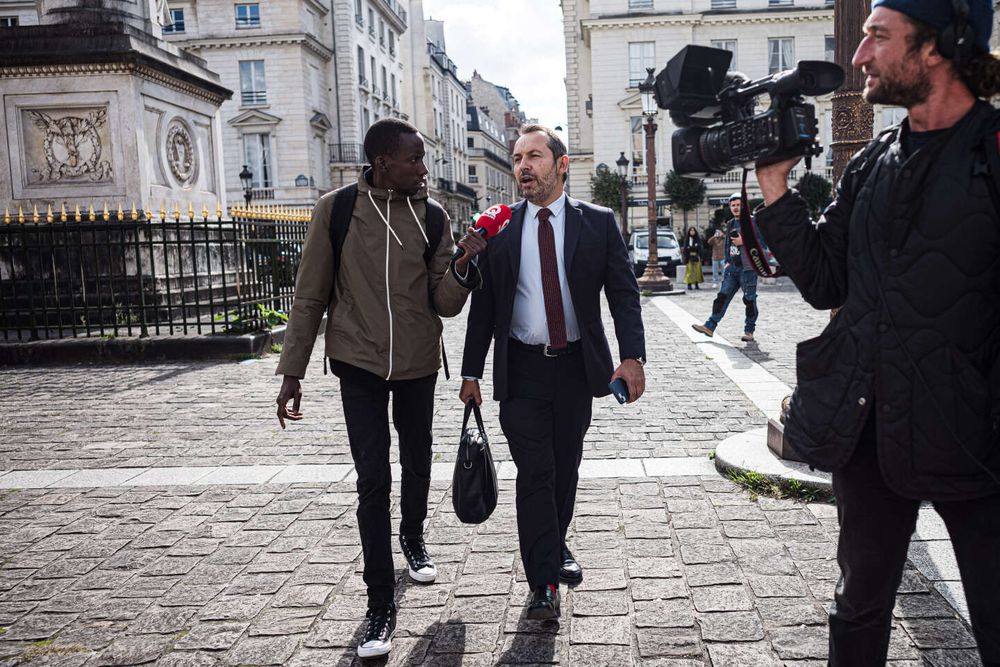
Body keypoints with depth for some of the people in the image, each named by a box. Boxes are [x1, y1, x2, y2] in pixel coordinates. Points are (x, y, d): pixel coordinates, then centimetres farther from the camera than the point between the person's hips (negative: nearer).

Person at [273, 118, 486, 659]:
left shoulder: (432, 216, -3)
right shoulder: (336, 209, -8)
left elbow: (444, 305, -4)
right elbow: (311, 295, -3)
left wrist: (462, 265, -23)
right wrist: (292, 372, -4)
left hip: (418, 363, 3)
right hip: (359, 362, -2)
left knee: (417, 464, 18)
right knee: (373, 478, -4)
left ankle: (412, 538, 47)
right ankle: (381, 607, 6)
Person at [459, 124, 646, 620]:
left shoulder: (597, 222, 1)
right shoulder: (499, 229, 2)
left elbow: (623, 292, 0)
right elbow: (483, 304, 4)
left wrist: (632, 356, -13)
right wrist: (471, 371, 3)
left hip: (577, 366, 1)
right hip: (521, 369, -1)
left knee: (565, 468, 14)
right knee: (534, 473, -2)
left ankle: (555, 547, 38)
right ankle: (543, 584, 8)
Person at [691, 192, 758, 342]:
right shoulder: (730, 224, 17)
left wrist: (744, 241, -18)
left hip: (747, 268, -6)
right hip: (732, 268, 7)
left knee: (749, 299, 0)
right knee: (722, 296, 2)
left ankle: (749, 331, 9)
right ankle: (710, 326, 0)